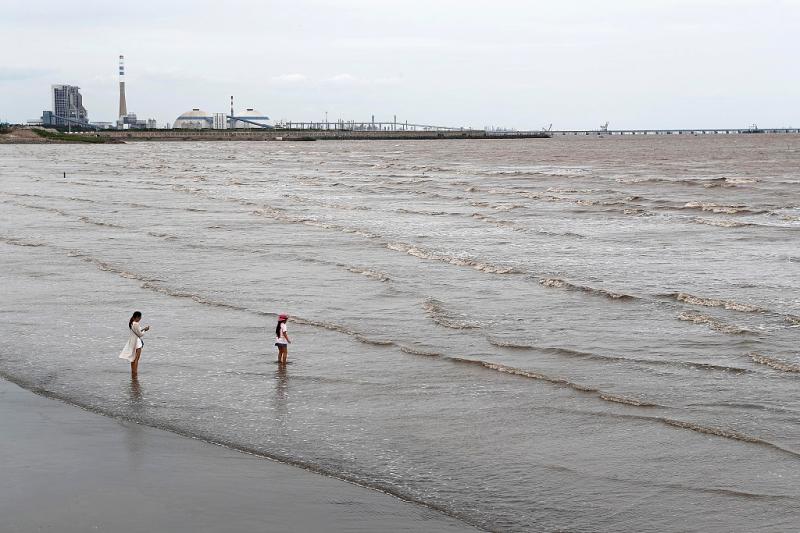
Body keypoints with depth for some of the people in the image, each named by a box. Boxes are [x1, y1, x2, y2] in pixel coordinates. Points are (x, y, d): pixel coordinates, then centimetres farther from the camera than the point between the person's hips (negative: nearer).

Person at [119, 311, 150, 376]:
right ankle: (135, 373, -3)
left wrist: (143, 328, 10)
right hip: (137, 342, -9)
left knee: (133, 358, 17)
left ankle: (132, 373, 25)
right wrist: (145, 330, 0)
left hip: (132, 341, 9)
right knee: (136, 359, -3)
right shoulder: (136, 324, -21)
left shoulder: (130, 323, 6)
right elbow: (140, 334, -15)